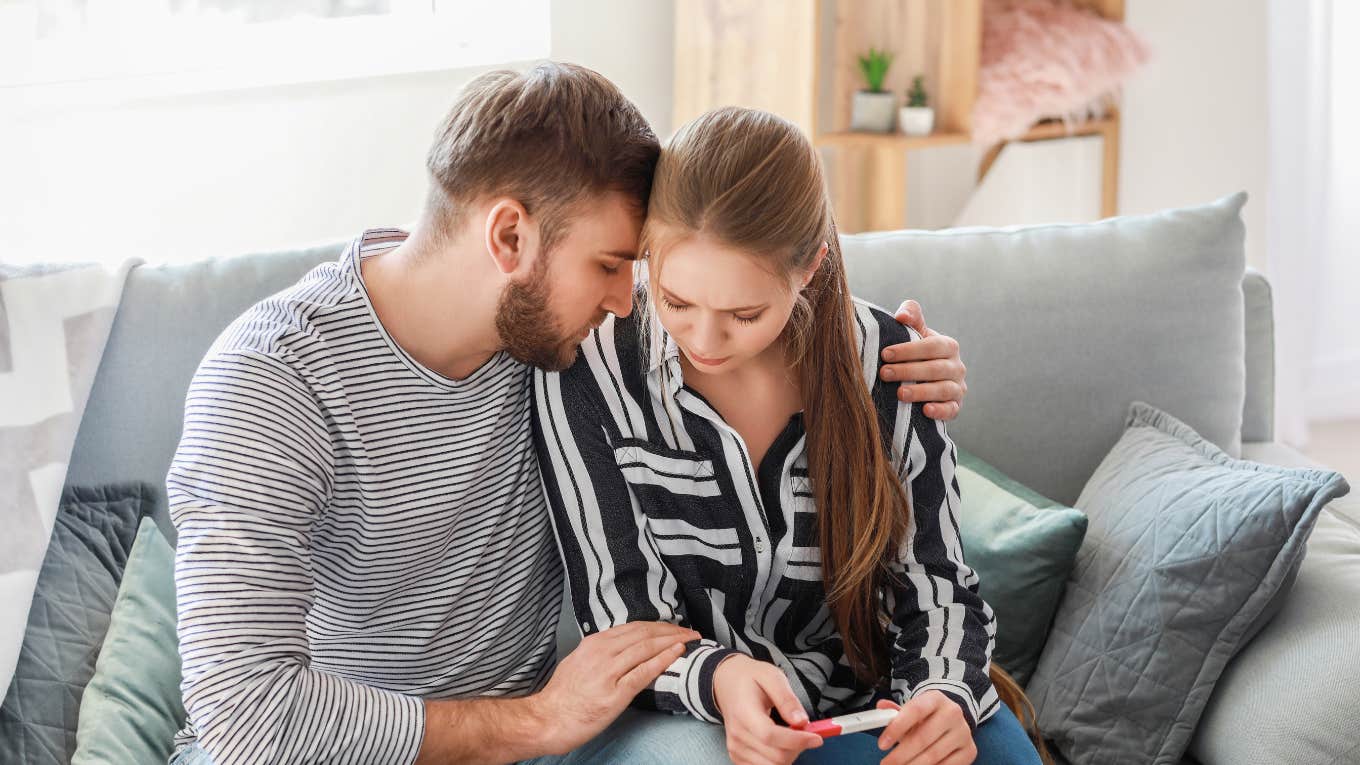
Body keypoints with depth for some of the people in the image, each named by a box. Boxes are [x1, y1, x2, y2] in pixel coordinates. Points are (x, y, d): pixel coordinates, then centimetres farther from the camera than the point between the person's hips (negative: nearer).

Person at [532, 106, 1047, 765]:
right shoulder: (587, 374, -14)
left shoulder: (883, 361, -7)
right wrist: (716, 677, -32)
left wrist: (946, 697, -21)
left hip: (880, 704, 4)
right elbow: (622, 622, -11)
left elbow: (935, 580, 0)